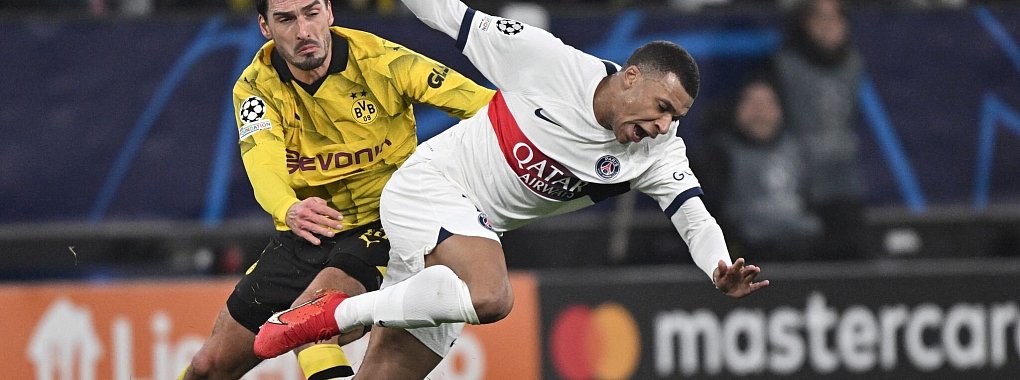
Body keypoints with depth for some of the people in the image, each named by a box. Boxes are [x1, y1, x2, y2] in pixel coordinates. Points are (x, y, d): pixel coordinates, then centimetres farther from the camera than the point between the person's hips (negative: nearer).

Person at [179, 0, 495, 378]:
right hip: (303, 235, 4)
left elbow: (483, 104, -19)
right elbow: (263, 165, -27)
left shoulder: (381, 60, -15)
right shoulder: (256, 87, -9)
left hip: (379, 230, -4)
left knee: (309, 319, -35)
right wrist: (290, 210, -51)